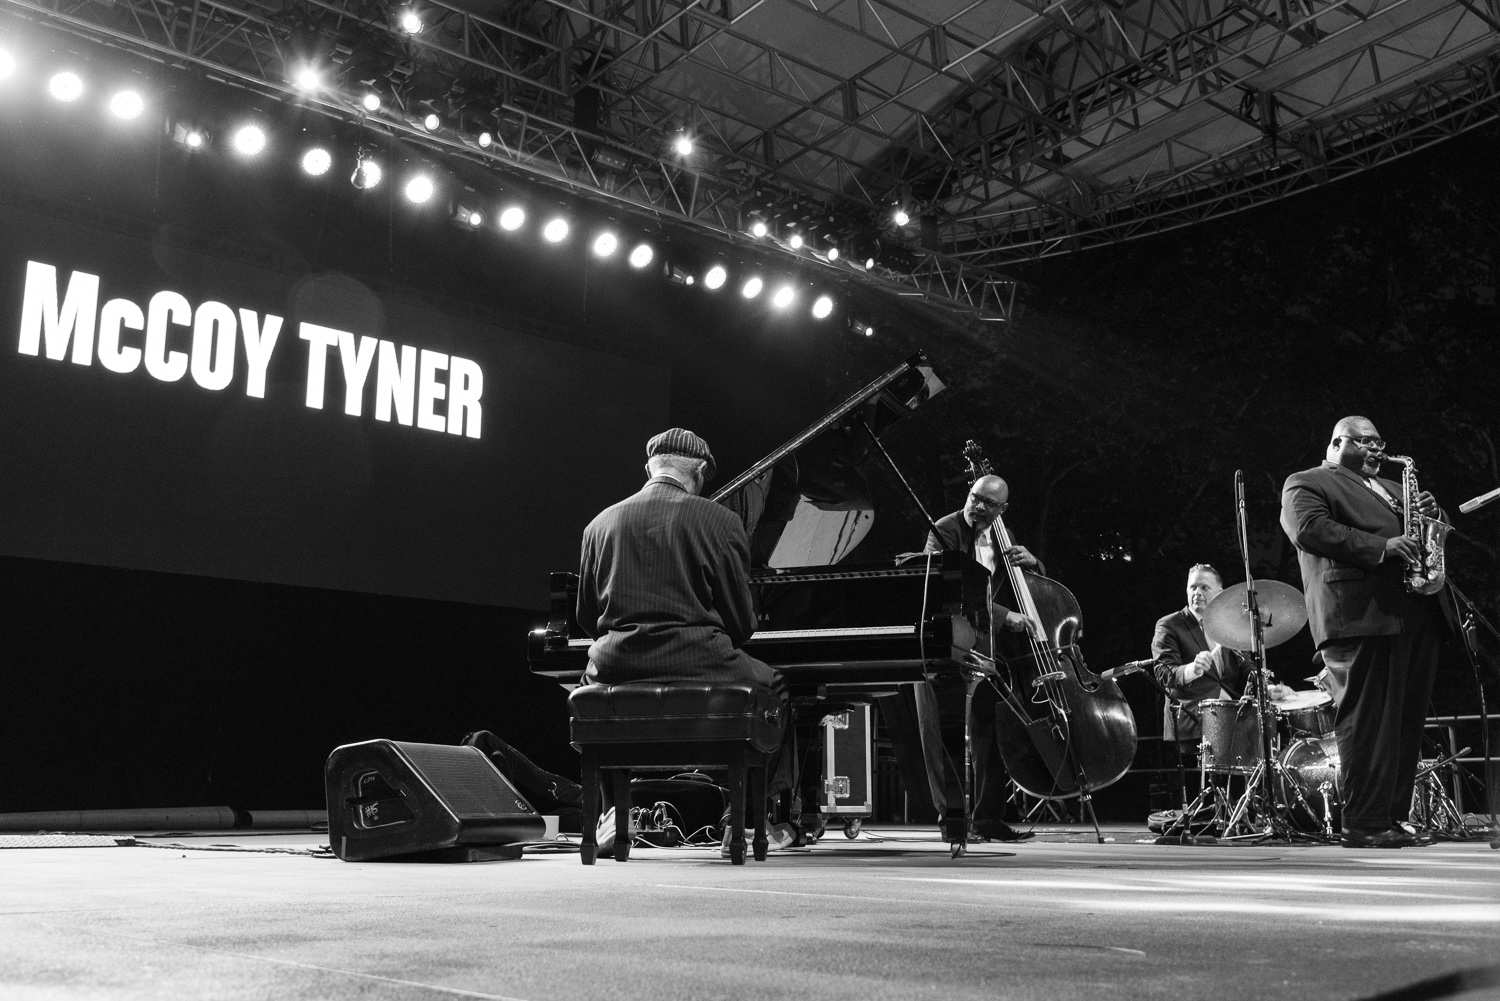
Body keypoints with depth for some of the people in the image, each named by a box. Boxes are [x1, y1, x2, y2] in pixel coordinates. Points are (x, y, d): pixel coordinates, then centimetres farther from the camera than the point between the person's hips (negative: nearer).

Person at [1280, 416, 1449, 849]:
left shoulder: (1388, 487, 31)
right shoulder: (1305, 484, 5)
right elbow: (1310, 529, -13)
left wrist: (1431, 513, 7)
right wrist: (1381, 546, -20)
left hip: (1416, 615, 8)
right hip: (1362, 616, -8)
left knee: (1407, 721, 6)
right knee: (1368, 723, -10)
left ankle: (1392, 818, 11)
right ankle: (1363, 824, -8)